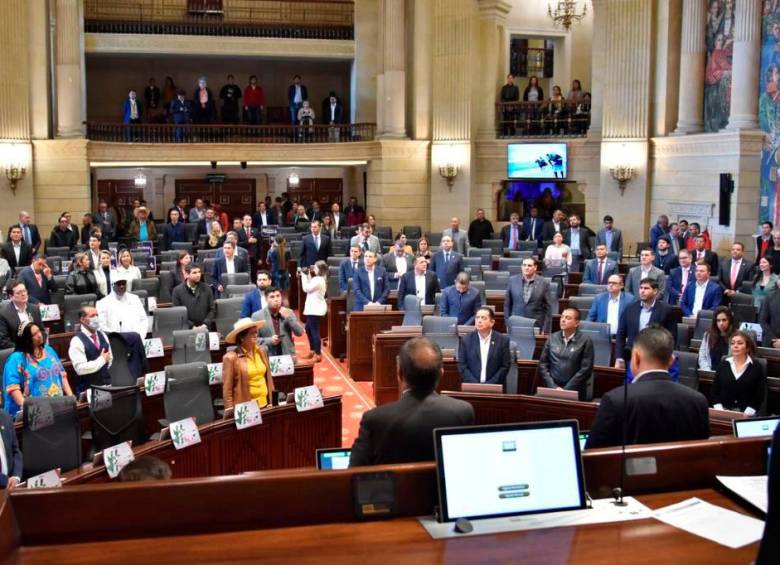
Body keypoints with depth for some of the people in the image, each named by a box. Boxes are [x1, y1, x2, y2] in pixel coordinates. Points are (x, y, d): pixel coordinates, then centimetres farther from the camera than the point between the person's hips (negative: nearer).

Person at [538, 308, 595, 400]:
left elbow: (586, 369, -5)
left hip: (574, 392, -2)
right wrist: (554, 387, -3)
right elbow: (543, 364, 9)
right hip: (552, 390, 2)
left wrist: (566, 390, -9)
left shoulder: (585, 341, 1)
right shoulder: (552, 338, 11)